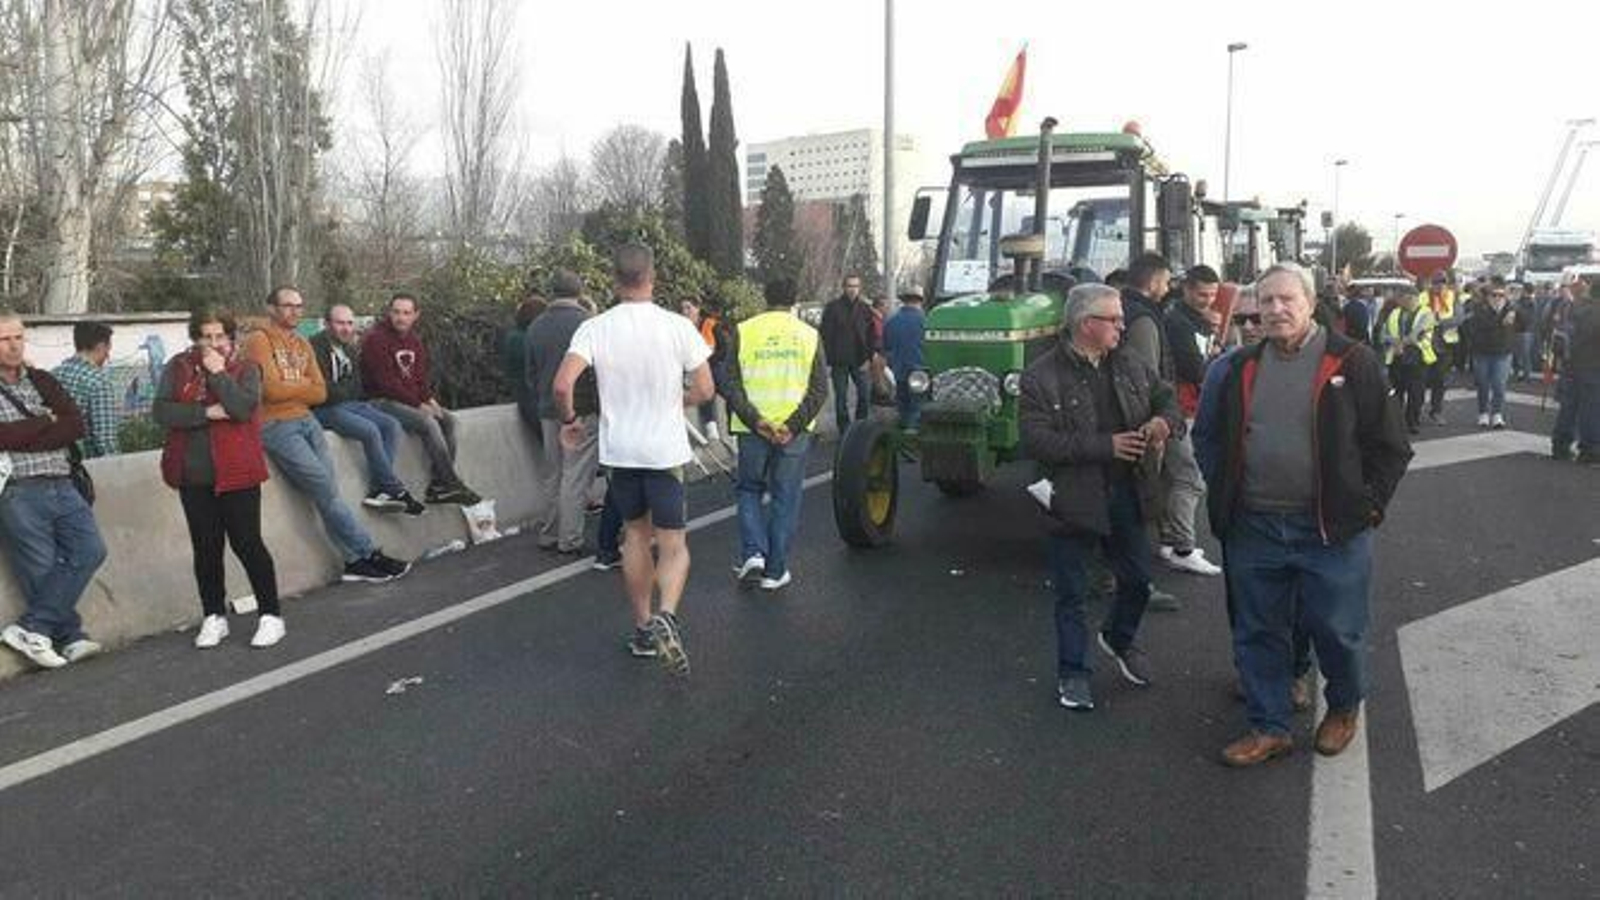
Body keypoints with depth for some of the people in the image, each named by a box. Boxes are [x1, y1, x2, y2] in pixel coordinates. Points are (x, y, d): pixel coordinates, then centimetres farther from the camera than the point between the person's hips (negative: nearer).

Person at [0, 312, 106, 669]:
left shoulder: (42, 381, 14)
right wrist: (45, 422, -4)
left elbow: (75, 425, 2)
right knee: (44, 571, -2)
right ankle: (70, 638, 9)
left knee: (90, 549, -7)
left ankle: (31, 628, 0)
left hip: (61, 486, 4)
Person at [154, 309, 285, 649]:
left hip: (236, 473, -3)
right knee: (206, 548, 10)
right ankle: (214, 617, 23)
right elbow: (161, 411, -5)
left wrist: (219, 373, -12)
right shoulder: (178, 368, 8)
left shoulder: (246, 369, 1)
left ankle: (271, 615, 9)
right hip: (194, 476, 3)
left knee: (247, 544, -1)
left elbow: (242, 408, -17)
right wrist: (207, 412, -14)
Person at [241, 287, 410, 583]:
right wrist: (304, 385, 2)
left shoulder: (303, 344, 17)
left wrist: (290, 390, -7)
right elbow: (272, 389, -14)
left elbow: (320, 393, 9)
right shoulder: (259, 340, -4)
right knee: (325, 488, -10)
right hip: (276, 426, -6)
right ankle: (369, 554, -5)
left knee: (327, 492, -3)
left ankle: (355, 561, -4)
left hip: (306, 420, 6)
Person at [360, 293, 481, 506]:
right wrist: (419, 404, -17)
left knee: (448, 419, -12)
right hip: (382, 401, -8)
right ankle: (451, 484, -24)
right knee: (427, 423, -28)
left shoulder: (415, 340, 14)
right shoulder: (375, 339, -11)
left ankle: (438, 486, -15)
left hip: (413, 400, 8)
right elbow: (386, 382, -17)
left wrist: (429, 399, -3)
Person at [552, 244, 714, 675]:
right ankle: (666, 616, -22)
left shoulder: (594, 328, -7)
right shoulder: (678, 326, -9)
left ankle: (643, 628, 26)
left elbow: (562, 385, -16)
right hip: (665, 449, -2)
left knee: (635, 534, 18)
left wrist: (569, 420, 3)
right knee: (673, 545, 3)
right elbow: (704, 390, -6)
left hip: (619, 449, 3)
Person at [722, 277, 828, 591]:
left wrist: (755, 420, -11)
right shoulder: (809, 334, 3)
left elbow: (730, 384, -7)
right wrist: (794, 424, -10)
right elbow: (820, 388, -4)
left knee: (749, 490, 18)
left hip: (753, 428, 0)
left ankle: (753, 553, 2)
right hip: (794, 430, 0)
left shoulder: (744, 331, 1)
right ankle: (775, 571, 12)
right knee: (786, 499, 9)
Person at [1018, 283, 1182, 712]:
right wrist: (1104, 446, -24)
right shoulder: (1041, 376, -14)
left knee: (1137, 581, 18)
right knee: (1070, 595, 7)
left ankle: (1118, 639, 46)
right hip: (1074, 499, -5)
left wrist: (1165, 420, -9)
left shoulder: (1131, 364, 5)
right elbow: (1036, 439, -22)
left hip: (1126, 495, 6)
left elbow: (1166, 396, 16)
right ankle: (1072, 672, 24)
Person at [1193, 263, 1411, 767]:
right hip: (1253, 528, 4)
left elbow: (1390, 445, -1)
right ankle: (1270, 728, 26)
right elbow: (1207, 436, 17)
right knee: (1258, 632, 11)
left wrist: (1367, 506, -6)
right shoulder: (1241, 368, 8)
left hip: (1332, 530, -3)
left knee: (1337, 631, 8)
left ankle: (1344, 708, 37)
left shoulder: (1352, 363, -4)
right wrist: (1225, 495, 8)